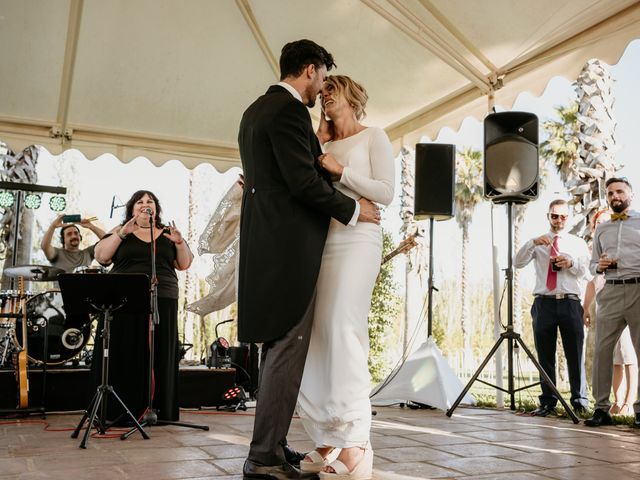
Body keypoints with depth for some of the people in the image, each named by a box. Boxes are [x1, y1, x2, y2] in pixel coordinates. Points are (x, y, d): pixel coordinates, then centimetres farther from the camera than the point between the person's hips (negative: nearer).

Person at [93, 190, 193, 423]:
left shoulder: (167, 233, 15)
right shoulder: (120, 232, 11)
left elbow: (184, 264, 11)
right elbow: (101, 257, -1)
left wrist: (180, 243, -6)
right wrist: (121, 234, -12)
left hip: (162, 303, 2)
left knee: (159, 358, 2)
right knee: (123, 356, -3)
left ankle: (157, 410, 9)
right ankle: (121, 410, 3)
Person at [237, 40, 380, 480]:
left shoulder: (256, 110, 20)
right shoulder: (289, 110, -11)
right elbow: (304, 181, -18)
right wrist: (353, 209, -6)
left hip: (268, 241, 10)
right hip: (290, 244, -10)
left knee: (277, 346, 14)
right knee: (288, 346, -7)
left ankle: (271, 444, 21)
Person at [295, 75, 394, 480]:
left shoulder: (374, 136, 10)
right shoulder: (323, 146, 23)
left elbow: (386, 192, -1)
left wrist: (341, 171, -8)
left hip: (356, 240, -5)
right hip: (319, 242, 5)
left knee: (343, 328, -20)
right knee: (315, 335, -4)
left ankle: (355, 444, -20)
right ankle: (326, 442, 0)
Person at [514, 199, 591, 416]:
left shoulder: (578, 243, 15)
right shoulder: (537, 243, 16)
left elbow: (588, 273, 5)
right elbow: (518, 263, 0)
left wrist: (571, 263, -15)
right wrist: (533, 243, -14)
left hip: (570, 302, -1)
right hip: (544, 302, 1)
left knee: (575, 354, -3)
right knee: (545, 355, 3)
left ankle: (580, 400, 5)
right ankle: (548, 402, 9)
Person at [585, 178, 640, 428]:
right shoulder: (601, 230, 20)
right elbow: (592, 264, 22)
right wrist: (599, 266, 0)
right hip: (611, 292, 3)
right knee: (602, 349, -2)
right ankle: (601, 408, 2)